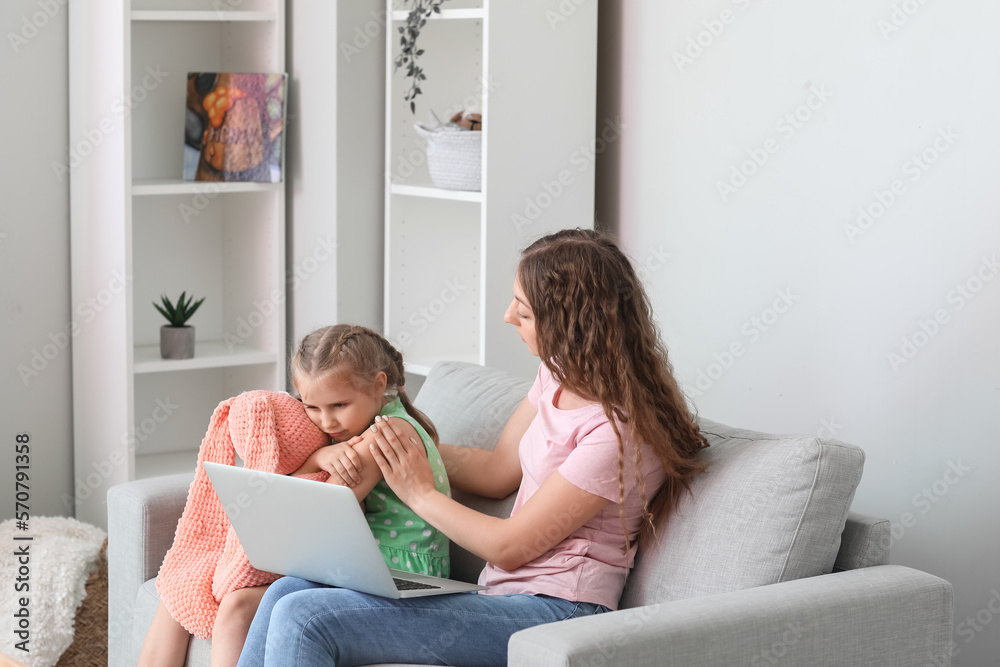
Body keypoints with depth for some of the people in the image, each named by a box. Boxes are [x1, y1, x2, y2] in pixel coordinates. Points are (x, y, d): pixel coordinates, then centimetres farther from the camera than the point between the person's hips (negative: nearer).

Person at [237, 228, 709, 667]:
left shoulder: (617, 431, -20)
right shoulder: (561, 374, 9)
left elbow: (509, 547, -14)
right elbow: (497, 471, 19)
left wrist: (421, 494, -3)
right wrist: (408, 444, 16)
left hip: (550, 610, -9)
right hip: (503, 592, 9)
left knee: (304, 620, -21)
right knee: (286, 594, -4)